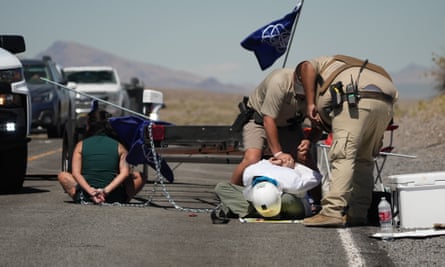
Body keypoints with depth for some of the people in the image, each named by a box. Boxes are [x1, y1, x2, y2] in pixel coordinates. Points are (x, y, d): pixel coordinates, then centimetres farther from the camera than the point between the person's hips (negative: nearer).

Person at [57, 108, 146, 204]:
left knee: (62, 175, 28)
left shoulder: (81, 145, 4)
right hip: (115, 197, 0)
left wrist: (91, 191, -18)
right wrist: (106, 190, -19)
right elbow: (125, 173, -11)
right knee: (138, 176, 24)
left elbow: (76, 174, -8)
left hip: (85, 196, 0)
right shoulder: (119, 147, 4)